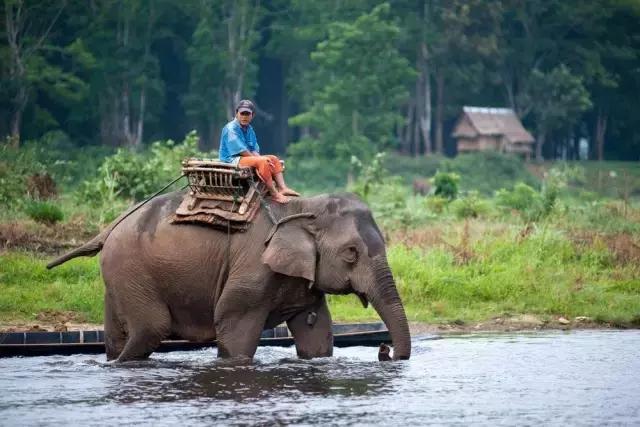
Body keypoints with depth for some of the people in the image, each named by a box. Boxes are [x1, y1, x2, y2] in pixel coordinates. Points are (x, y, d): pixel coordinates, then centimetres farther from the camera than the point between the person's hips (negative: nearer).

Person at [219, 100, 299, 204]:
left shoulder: (249, 129, 15)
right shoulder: (231, 129, -13)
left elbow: (255, 150, 12)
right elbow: (241, 150, -19)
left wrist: (258, 157, -11)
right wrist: (259, 158, -14)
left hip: (249, 157, 10)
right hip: (233, 159, -10)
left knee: (274, 159, 5)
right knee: (262, 161, -29)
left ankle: (282, 188, -9)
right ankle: (274, 194, -28)